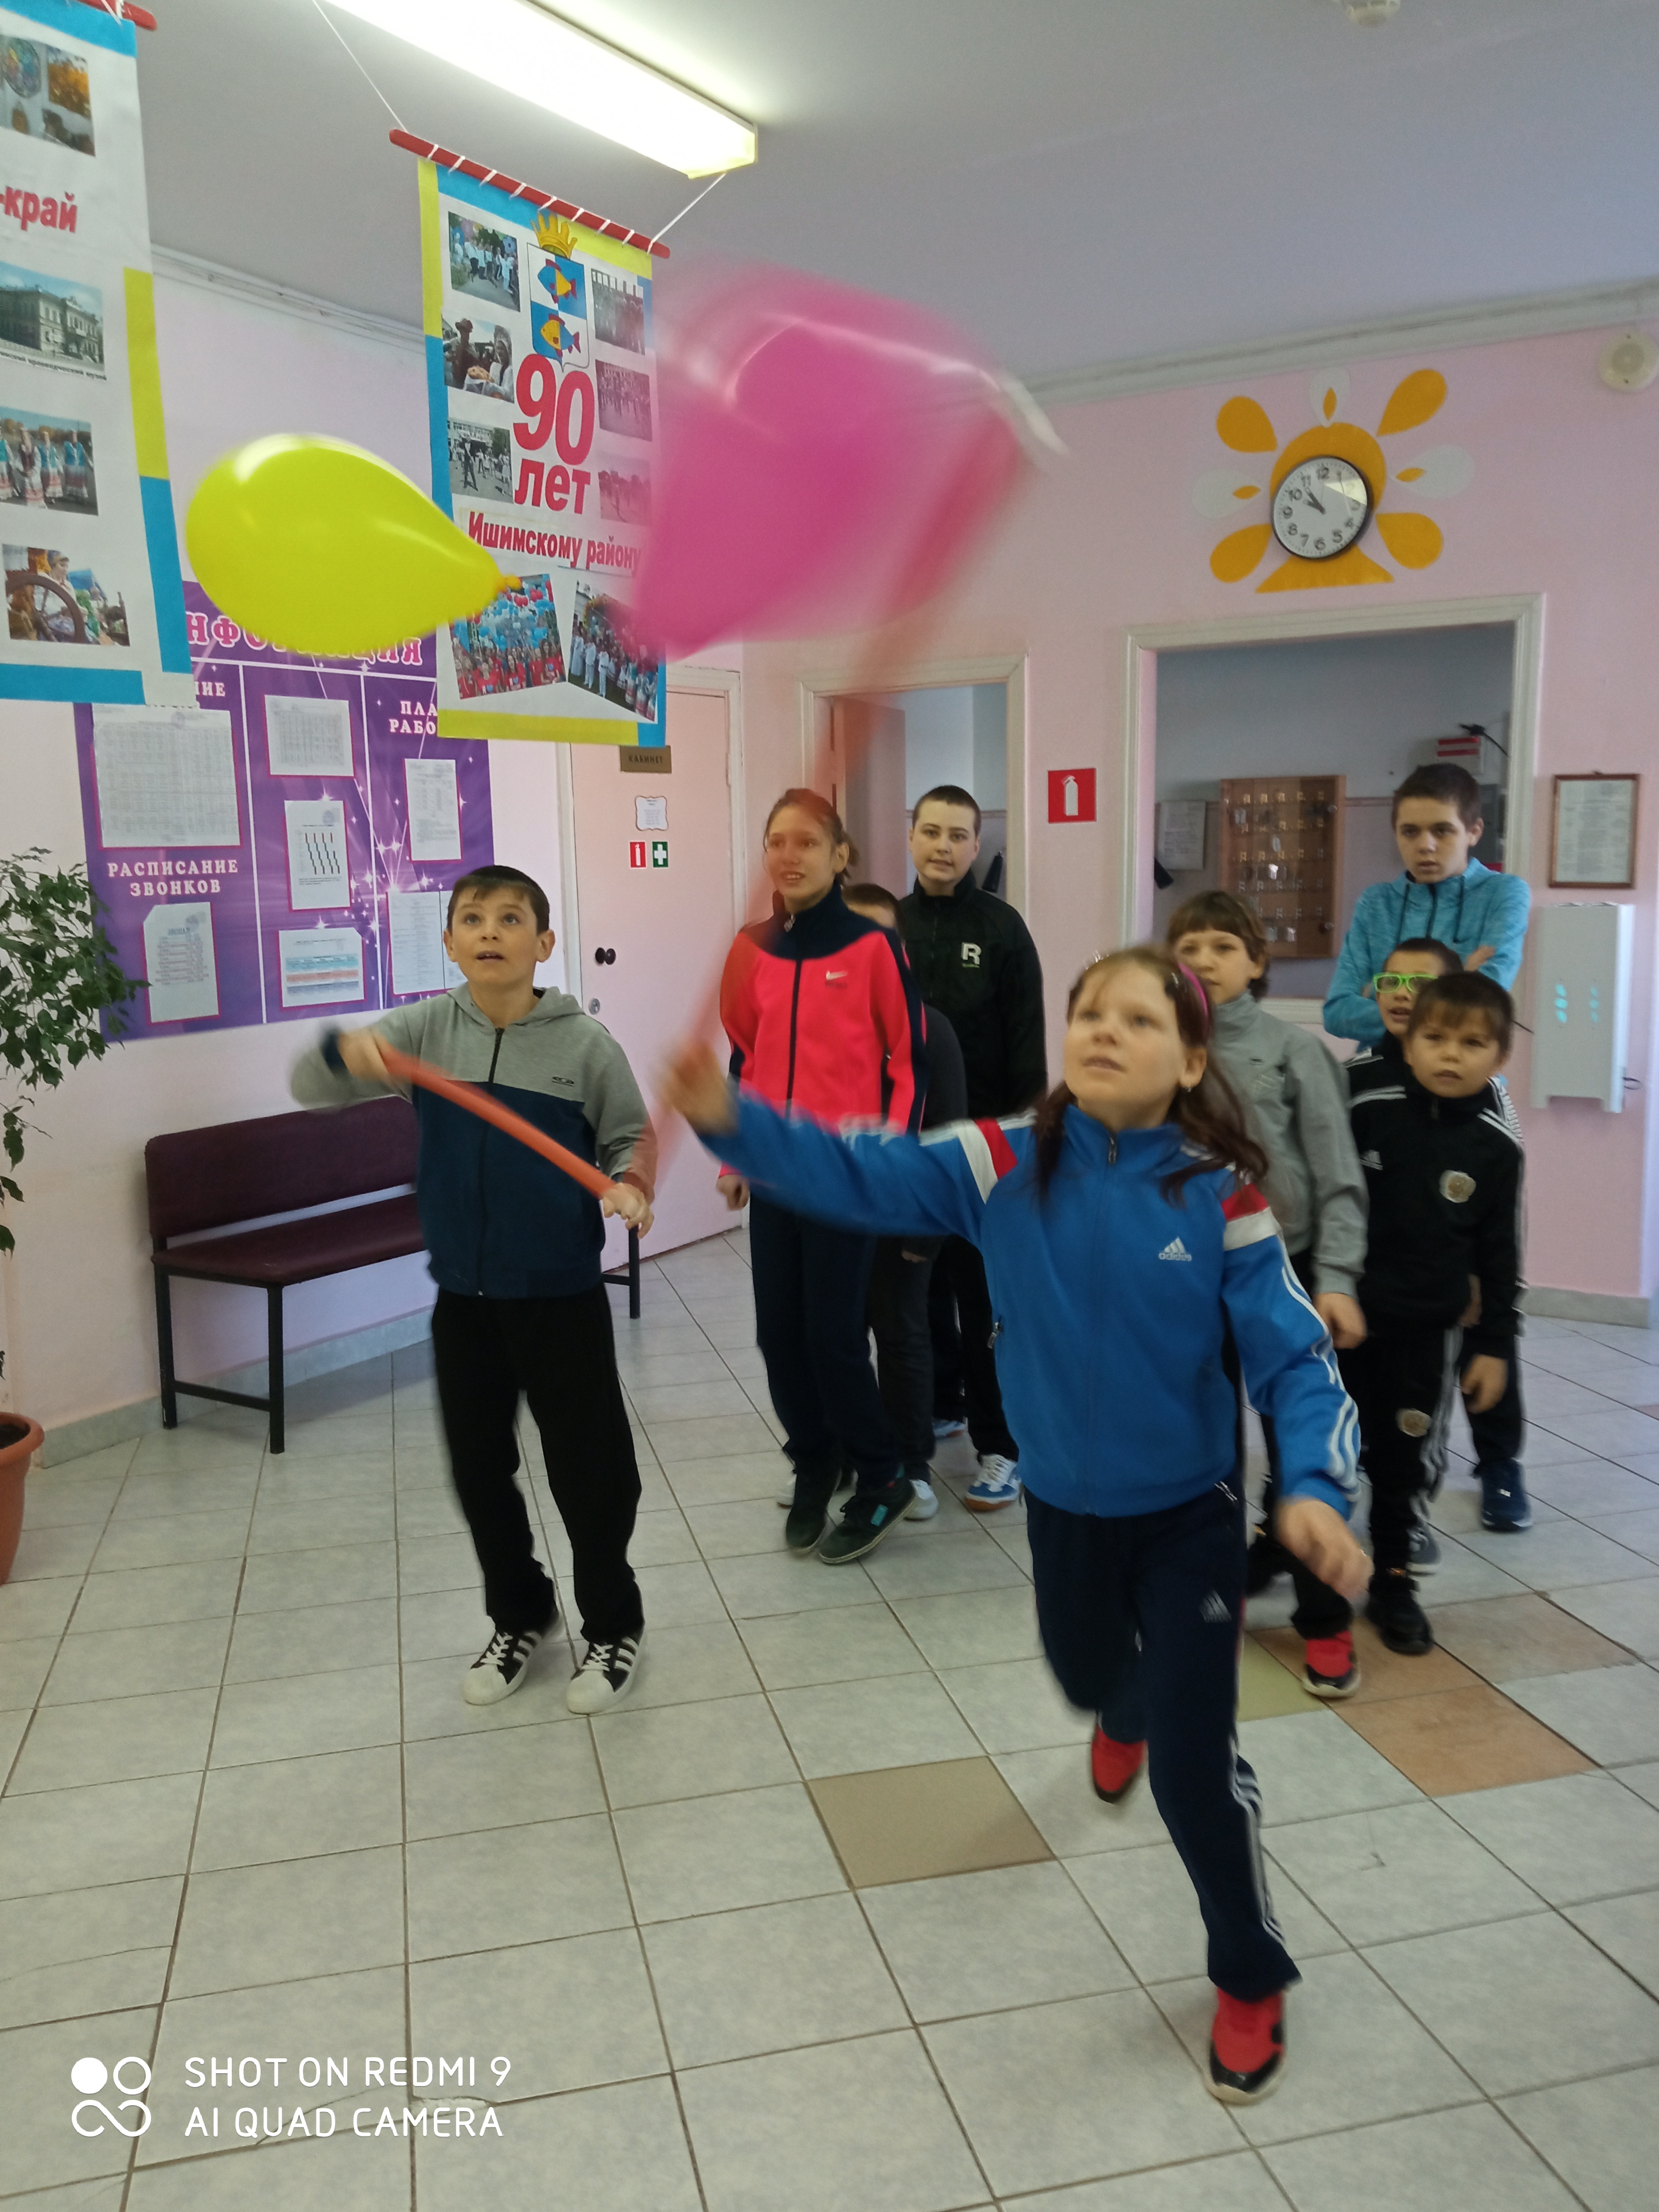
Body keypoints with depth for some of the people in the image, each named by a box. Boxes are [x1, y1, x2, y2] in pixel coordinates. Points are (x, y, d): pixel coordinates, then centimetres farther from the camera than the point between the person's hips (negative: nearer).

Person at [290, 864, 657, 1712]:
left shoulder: (584, 1043, -10)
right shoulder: (425, 1029, -3)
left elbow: (632, 1135, 2)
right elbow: (309, 1086, -4)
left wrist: (630, 1184, -20)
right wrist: (346, 1051, -26)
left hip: (563, 1297, -3)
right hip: (463, 1297, 3)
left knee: (589, 1472, 6)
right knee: (479, 1470, 16)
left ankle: (614, 1626, 30)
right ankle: (519, 1617, 39)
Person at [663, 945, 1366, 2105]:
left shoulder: (1219, 1196, -20)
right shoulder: (1005, 1163, -16)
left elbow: (1293, 1357, -17)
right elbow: (857, 1175, -22)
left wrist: (1316, 1489, -33)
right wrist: (732, 1119, -38)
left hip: (1189, 1515, -3)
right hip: (1062, 1505, 3)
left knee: (1194, 1769, -2)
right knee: (1088, 1674, 31)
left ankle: (1252, 1980, 28)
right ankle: (1130, 1710, 71)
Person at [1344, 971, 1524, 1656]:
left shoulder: (1497, 1146, -5)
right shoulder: (1367, 1111, -9)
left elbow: (1500, 1255, 2)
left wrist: (1495, 1345, 3)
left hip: (1428, 1329, 1)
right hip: (1345, 1314, 0)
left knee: (1406, 1459, 10)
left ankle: (1392, 1579, 28)